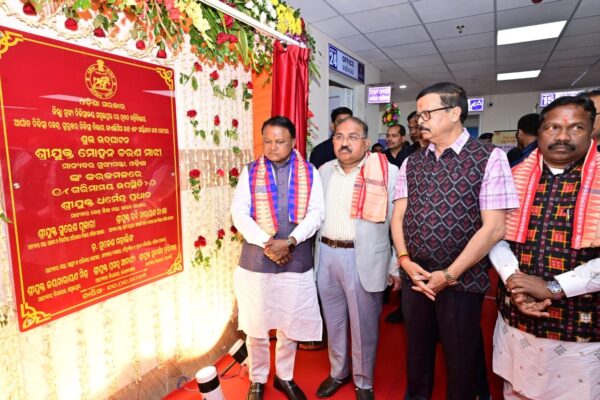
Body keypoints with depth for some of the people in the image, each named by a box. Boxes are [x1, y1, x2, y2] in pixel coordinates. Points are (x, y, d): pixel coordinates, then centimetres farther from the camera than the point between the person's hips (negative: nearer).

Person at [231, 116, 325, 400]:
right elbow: (239, 212, -5)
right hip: (256, 259, 0)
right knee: (256, 325, 12)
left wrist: (289, 241, -17)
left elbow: (316, 212, -4)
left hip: (296, 261, 1)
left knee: (291, 324, 14)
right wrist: (266, 243, -16)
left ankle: (285, 377, 37)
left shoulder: (309, 172, 3)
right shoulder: (250, 171, 2)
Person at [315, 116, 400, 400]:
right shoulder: (324, 171, 8)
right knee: (333, 321, 20)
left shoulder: (388, 172, -7)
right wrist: (316, 252, 12)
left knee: (363, 326, 11)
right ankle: (338, 372, 44)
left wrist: (397, 267, -6)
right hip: (326, 256, 5)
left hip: (363, 259, -4)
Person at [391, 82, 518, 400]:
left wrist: (449, 274, -14)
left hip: (462, 278, -4)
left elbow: (494, 228, -13)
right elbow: (398, 216, 6)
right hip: (414, 275, 4)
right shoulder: (411, 163, 6)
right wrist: (405, 261, -8)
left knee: (460, 356, 14)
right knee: (416, 348, 20)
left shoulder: (489, 158, -9)